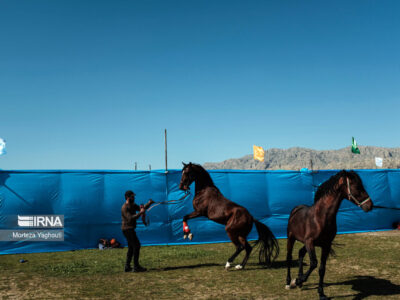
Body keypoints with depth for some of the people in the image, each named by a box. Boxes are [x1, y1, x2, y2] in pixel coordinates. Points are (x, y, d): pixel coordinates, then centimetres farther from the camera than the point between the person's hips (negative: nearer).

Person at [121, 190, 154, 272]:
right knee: (136, 245, -11)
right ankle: (136, 267, -9)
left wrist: (149, 203, -1)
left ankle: (127, 267, 16)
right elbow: (130, 218, -27)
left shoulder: (133, 205, 12)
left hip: (130, 229, 10)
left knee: (131, 248, 12)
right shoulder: (125, 208, -17)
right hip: (127, 229, -10)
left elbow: (141, 209, 14)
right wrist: (140, 213, -29)